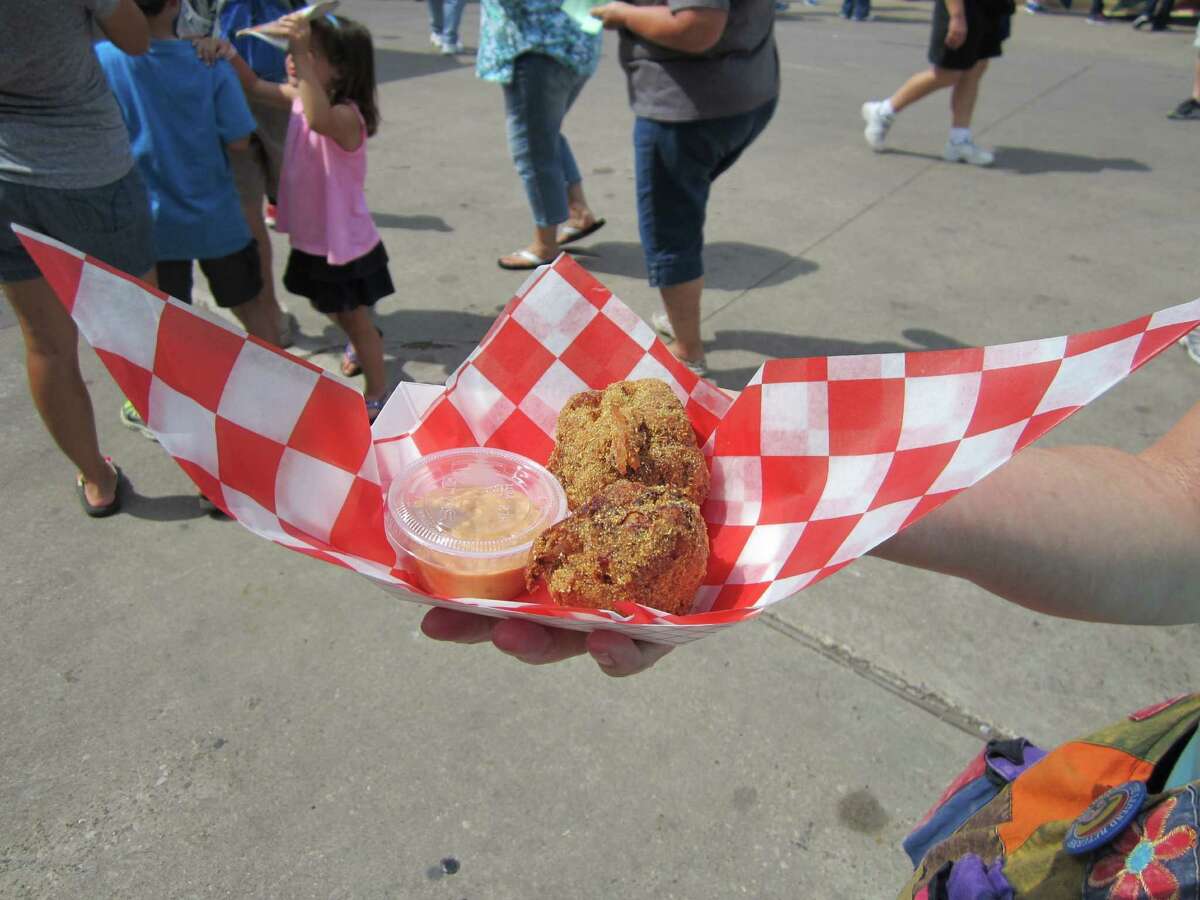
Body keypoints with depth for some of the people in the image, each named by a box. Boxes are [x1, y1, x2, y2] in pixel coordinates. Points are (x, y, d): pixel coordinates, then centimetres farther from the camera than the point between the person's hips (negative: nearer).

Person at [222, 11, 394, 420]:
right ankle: (364, 341, 58)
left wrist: (302, 55, -54)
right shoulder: (302, 96, -1)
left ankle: (377, 393, 25)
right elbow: (256, 87, 10)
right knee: (330, 307, 28)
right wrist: (231, 55, -8)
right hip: (311, 238, 9)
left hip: (346, 243, -8)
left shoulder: (346, 115, -28)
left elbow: (319, 119, -50)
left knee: (355, 317, 7)